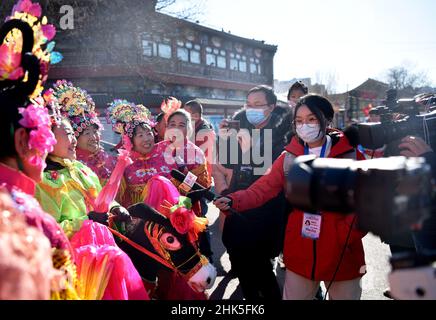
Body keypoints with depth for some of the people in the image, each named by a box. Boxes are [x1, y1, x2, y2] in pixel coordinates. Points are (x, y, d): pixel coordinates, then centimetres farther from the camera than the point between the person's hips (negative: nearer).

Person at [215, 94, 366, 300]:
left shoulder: (350, 154, -6)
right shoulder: (289, 157, 1)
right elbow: (263, 188, -6)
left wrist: (348, 235, -17)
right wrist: (233, 200, -22)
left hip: (341, 252, -1)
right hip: (299, 253, 2)